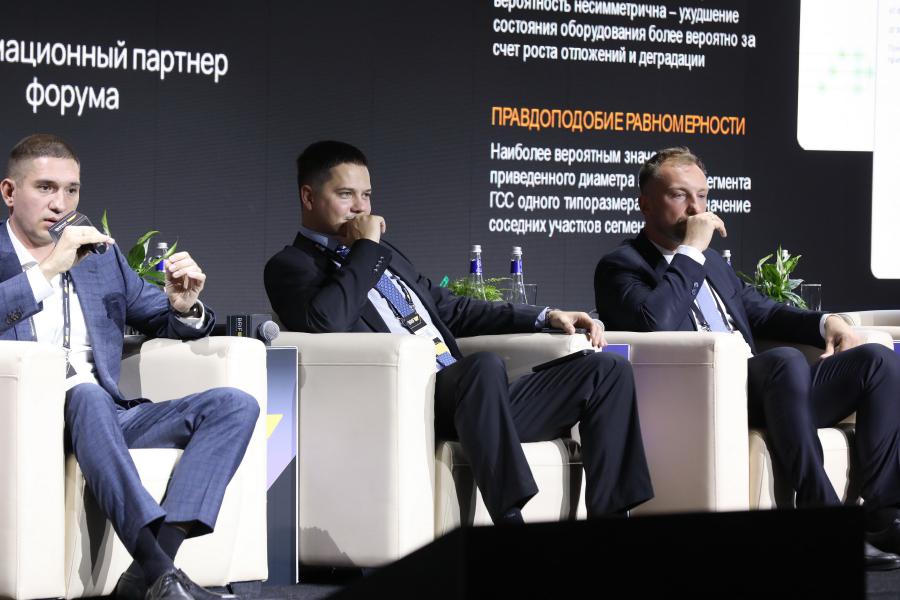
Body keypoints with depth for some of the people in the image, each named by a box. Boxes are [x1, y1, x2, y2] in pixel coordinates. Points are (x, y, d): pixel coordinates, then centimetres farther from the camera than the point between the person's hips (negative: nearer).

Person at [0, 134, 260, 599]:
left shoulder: (102, 255, 22)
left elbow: (163, 322, 24)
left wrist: (185, 307, 1)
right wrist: (48, 269, -18)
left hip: (109, 419, 6)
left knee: (235, 405, -16)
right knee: (87, 395, -39)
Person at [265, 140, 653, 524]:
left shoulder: (383, 255, 27)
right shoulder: (291, 267, 4)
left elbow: (450, 309, 32)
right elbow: (326, 322, -18)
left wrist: (545, 318, 20)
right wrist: (366, 248, -5)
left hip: (470, 398, 8)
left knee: (608, 370, -4)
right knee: (485, 364, -39)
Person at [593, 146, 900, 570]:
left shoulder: (712, 262, 27)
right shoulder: (621, 266, 2)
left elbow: (760, 311, 34)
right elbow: (654, 323, -18)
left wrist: (825, 323, 16)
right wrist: (691, 252, -10)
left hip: (764, 392, 8)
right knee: (785, 360, -36)